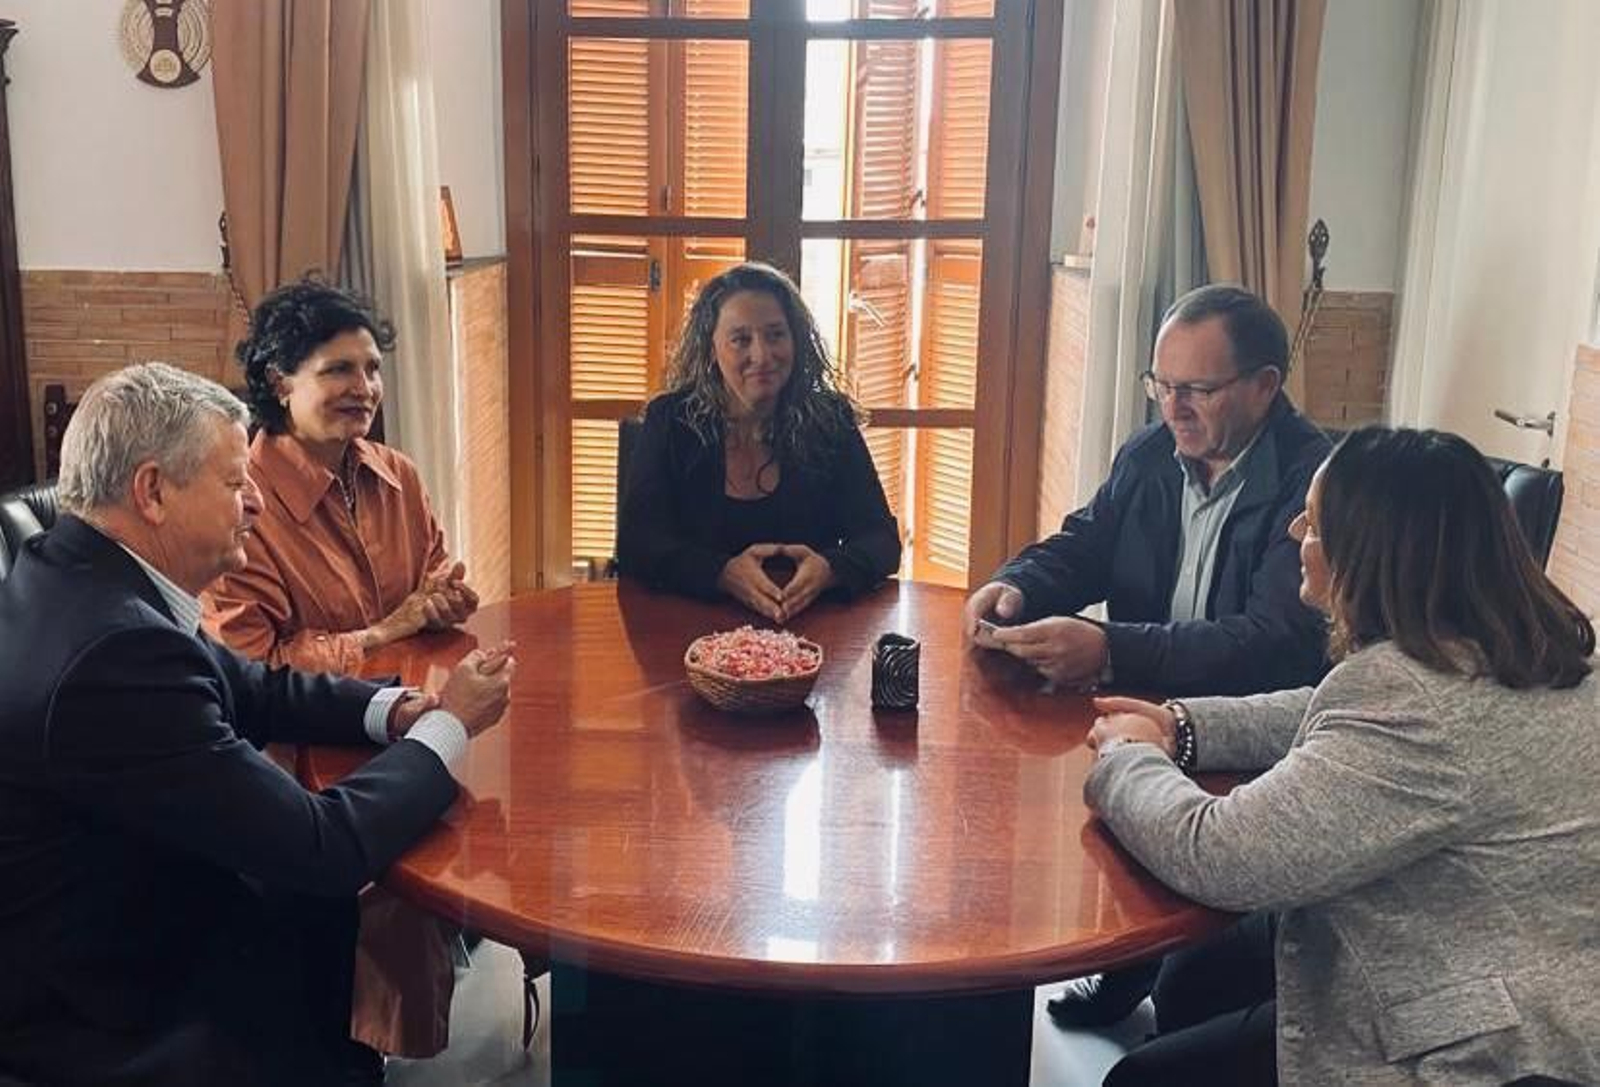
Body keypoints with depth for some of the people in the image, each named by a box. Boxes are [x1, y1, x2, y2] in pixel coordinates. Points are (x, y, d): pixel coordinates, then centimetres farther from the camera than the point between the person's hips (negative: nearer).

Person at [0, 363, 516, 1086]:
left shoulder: (79, 577, -3)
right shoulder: (120, 648, -31)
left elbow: (249, 692, 9)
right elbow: (321, 847, -27)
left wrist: (390, 709, -6)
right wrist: (450, 727, -14)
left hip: (111, 925, 8)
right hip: (103, 1009, -8)